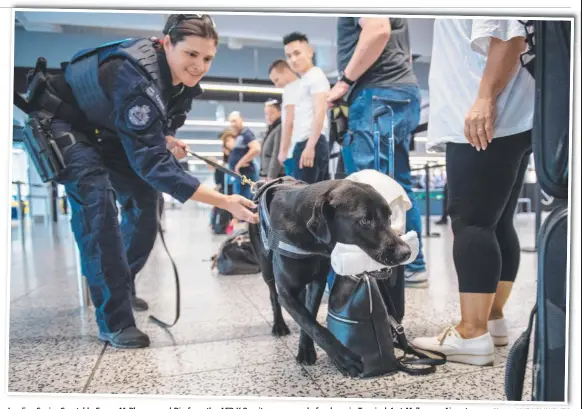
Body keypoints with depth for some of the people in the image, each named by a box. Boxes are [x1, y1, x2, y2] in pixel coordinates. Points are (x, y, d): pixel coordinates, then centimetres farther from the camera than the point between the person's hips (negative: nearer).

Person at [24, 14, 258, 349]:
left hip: (107, 129, 8)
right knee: (96, 200, -26)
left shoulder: (185, 79, -11)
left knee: (144, 196, 3)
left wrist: (166, 139, -18)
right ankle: (114, 321, -19)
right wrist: (224, 202, -47)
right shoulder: (137, 76, -38)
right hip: (62, 120, -8)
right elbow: (151, 161, -42)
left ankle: (120, 289, 21)